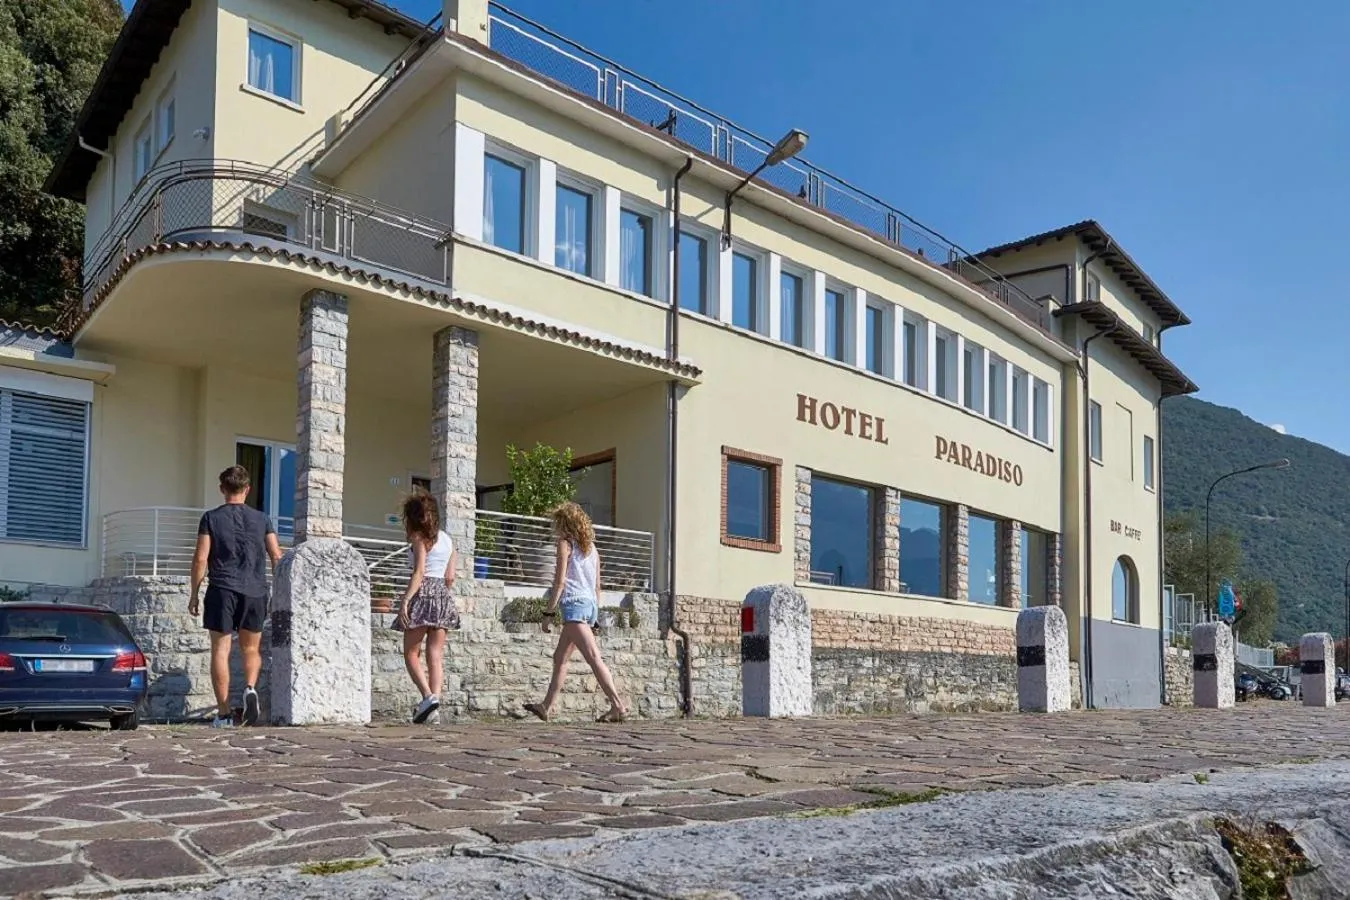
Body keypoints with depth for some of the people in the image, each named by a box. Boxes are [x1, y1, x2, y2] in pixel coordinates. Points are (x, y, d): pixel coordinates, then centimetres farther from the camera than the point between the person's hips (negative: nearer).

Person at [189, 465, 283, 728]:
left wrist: (194, 595, 5)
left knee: (220, 650, 4)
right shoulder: (261, 519, 8)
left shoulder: (211, 518, 3)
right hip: (255, 591, 2)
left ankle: (223, 713, 2)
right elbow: (276, 557, 5)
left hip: (222, 590, -2)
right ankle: (250, 687, -12)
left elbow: (200, 559, -2)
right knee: (251, 649, 15)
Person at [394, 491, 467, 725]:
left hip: (423, 593, -6)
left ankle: (428, 696, -16)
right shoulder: (447, 539, 17)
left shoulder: (420, 537, -3)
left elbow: (419, 572, -14)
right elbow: (450, 577, 13)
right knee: (436, 655, 3)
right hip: (444, 595, 6)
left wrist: (405, 600, -17)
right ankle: (435, 707, -4)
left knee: (411, 654, 2)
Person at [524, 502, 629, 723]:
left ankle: (618, 706, -20)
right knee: (560, 657, 16)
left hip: (574, 604, -9)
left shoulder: (566, 542, -2)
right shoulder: (591, 547, 18)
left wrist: (549, 611, -6)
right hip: (590, 605, 9)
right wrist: (595, 612, 21)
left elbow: (560, 581, -9)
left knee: (593, 657, -14)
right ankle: (546, 707, 22)